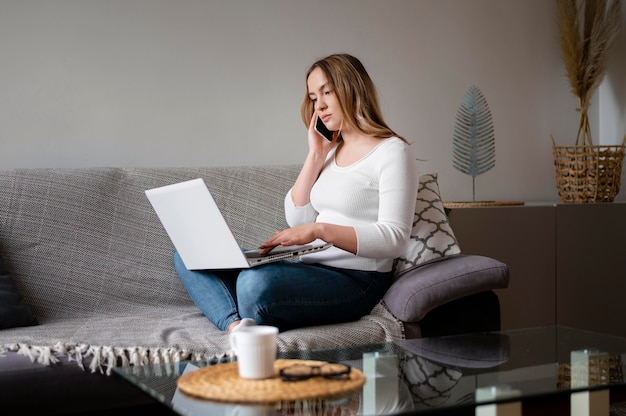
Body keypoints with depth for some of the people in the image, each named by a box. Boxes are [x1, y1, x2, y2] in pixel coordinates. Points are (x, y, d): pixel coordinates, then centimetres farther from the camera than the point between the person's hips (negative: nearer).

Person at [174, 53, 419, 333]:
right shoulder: (331, 150, 18)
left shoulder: (392, 152, -6)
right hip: (311, 270, 9)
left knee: (257, 281, -39)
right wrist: (315, 155, 7)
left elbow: (394, 238, -16)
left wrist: (320, 229, -24)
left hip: (356, 281, -9)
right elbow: (298, 220, 12)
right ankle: (237, 327, -26)